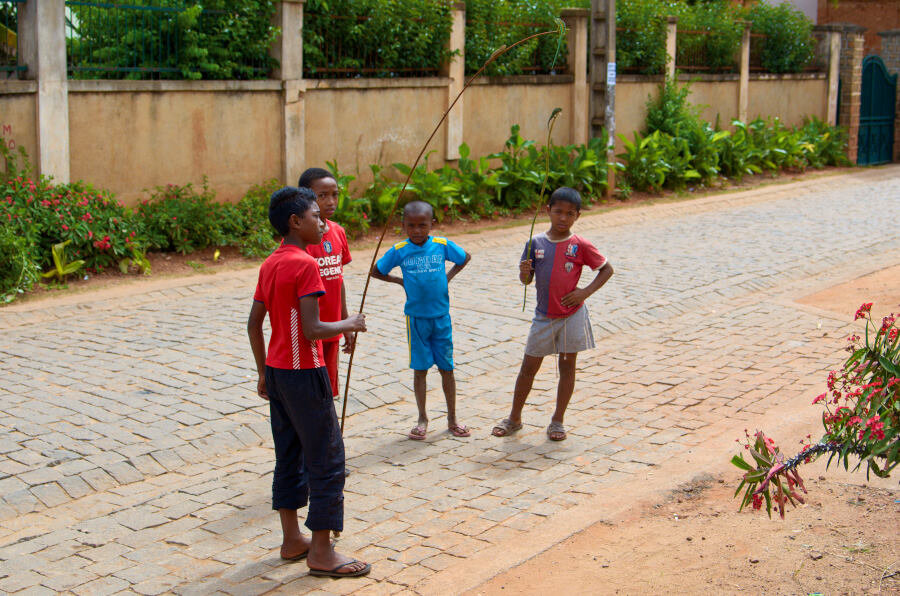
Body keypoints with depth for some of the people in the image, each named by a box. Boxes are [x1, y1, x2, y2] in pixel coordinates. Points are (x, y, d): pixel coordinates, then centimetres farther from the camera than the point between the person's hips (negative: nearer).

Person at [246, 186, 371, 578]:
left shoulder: (270, 264, 8)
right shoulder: (305, 265, -18)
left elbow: (254, 324, 12)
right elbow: (312, 331, -24)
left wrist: (264, 373, 19)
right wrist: (351, 324, -7)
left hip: (276, 369, 9)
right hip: (304, 373, -9)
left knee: (289, 455, 16)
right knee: (327, 460, -1)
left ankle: (292, 540, 25)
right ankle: (321, 553, 3)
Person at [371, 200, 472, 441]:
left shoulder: (442, 245, -4)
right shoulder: (399, 251, -6)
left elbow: (465, 257, 14)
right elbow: (376, 272, 5)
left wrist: (448, 276, 4)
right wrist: (400, 281, -1)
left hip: (441, 316, 1)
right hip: (416, 318, -1)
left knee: (447, 367, 7)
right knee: (420, 368, 6)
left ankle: (452, 419, 19)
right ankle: (422, 419, 19)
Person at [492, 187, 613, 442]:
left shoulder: (580, 245, -6)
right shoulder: (535, 243, 0)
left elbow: (607, 269, 2)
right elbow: (526, 280, 5)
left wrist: (586, 291, -9)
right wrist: (524, 272, -18)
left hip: (572, 315, -1)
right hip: (544, 316, 2)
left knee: (567, 366, 8)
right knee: (528, 367, 7)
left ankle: (558, 420, 20)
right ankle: (514, 418, 20)